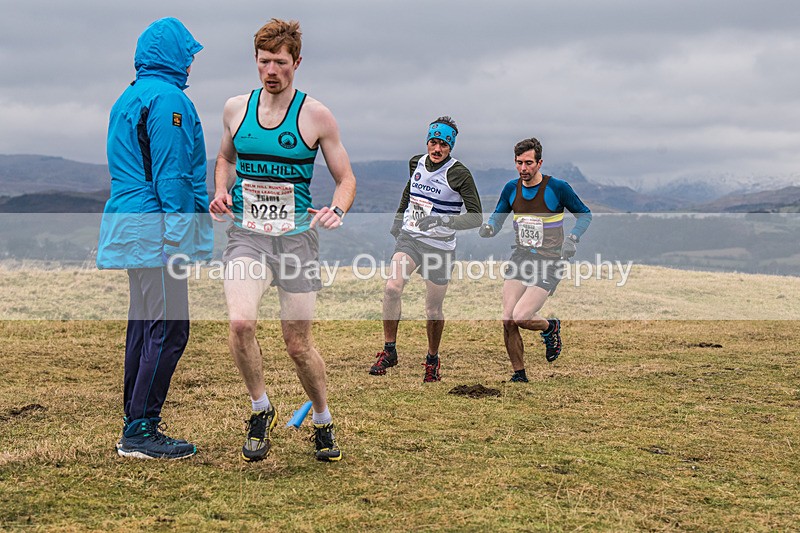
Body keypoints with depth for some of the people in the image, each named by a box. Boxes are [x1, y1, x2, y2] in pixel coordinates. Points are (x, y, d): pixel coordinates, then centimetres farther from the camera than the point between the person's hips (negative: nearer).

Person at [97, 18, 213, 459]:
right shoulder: (167, 98, -11)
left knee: (144, 325, 14)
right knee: (168, 329, -9)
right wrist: (181, 239, -17)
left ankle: (136, 423, 20)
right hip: (157, 229, -11)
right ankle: (140, 431, -8)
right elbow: (171, 175, -17)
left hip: (132, 225, 11)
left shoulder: (129, 99, 20)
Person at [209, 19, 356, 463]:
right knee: (240, 324, -22)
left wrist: (336, 210, -16)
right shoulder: (235, 109, 7)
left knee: (298, 344, 3)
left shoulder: (316, 116, -2)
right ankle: (261, 411, 2)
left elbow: (346, 178, 5)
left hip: (296, 237, -1)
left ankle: (323, 423, 28)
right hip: (246, 234, 2)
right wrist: (221, 192, 4)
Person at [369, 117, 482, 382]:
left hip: (440, 247, -3)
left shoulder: (459, 174, -14)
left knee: (433, 310, 3)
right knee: (392, 287, -21)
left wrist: (442, 221, -28)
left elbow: (476, 217, -17)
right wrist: (398, 218, 23)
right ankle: (389, 350, -8)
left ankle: (432, 359, 28)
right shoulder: (417, 163, 3)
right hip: (409, 237, 3)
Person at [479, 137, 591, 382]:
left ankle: (551, 327, 16)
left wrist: (571, 238, -15)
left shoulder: (557, 188, -9)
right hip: (520, 258, 4)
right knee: (507, 320, -8)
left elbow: (585, 214, 2)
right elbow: (498, 217, 15)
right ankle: (519, 373, 12)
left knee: (520, 317, -19)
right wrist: (489, 228, -9)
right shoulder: (511, 188, 3)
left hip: (549, 263, -4)